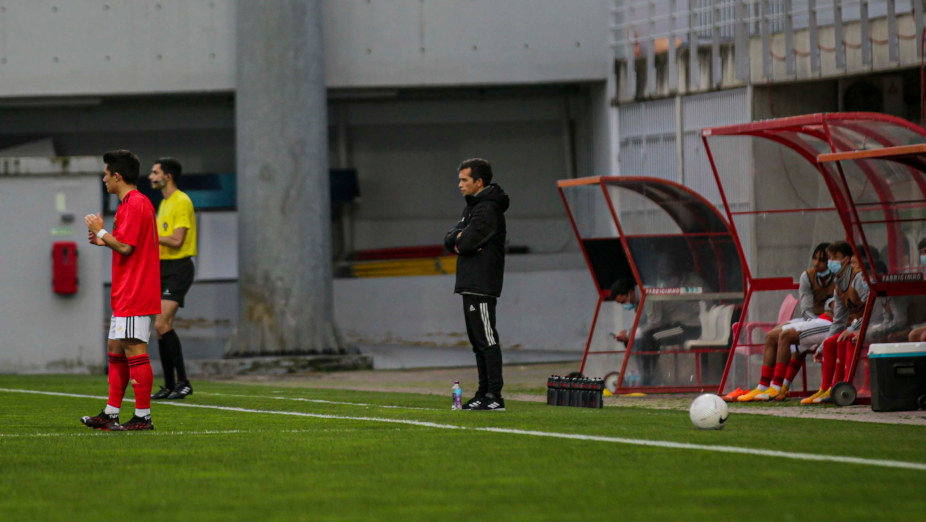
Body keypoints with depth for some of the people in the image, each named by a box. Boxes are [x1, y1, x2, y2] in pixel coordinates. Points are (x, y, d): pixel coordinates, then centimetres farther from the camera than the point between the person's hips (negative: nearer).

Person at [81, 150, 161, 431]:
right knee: (115, 350, 13)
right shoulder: (139, 202, 18)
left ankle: (143, 416, -8)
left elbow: (125, 246, -22)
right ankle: (110, 414, 17)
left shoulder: (134, 204, -15)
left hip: (134, 294, -11)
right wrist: (103, 240, 17)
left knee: (135, 350, -9)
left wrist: (101, 231, -8)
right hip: (126, 293, 11)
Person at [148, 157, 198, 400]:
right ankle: (169, 385, 10)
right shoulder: (164, 203, 18)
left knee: (162, 324, -18)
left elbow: (176, 241, -19)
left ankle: (183, 382, -14)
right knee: (162, 327, 6)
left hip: (179, 268, -10)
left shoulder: (181, 202, -11)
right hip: (164, 268, 10)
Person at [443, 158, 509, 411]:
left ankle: (495, 396, -14)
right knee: (479, 342, 13)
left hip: (482, 286, -10)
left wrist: (458, 241, 1)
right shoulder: (472, 207, 20)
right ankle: (484, 393, 17)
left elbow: (465, 244, -20)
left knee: (487, 340, -12)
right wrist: (459, 238, -7)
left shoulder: (487, 209, -13)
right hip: (470, 285, 10)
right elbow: (450, 240, 13)